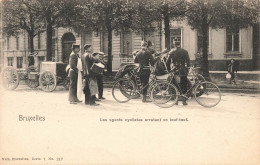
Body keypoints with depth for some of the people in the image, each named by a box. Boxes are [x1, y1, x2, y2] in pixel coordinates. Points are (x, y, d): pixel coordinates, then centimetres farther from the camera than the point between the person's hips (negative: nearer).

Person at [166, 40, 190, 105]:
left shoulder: (172, 52, 3)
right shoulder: (185, 51, 0)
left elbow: (168, 63, 5)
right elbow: (188, 61, -4)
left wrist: (169, 70, 15)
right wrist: (188, 68, 3)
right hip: (183, 71, -1)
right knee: (184, 86, 5)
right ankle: (184, 101, 2)